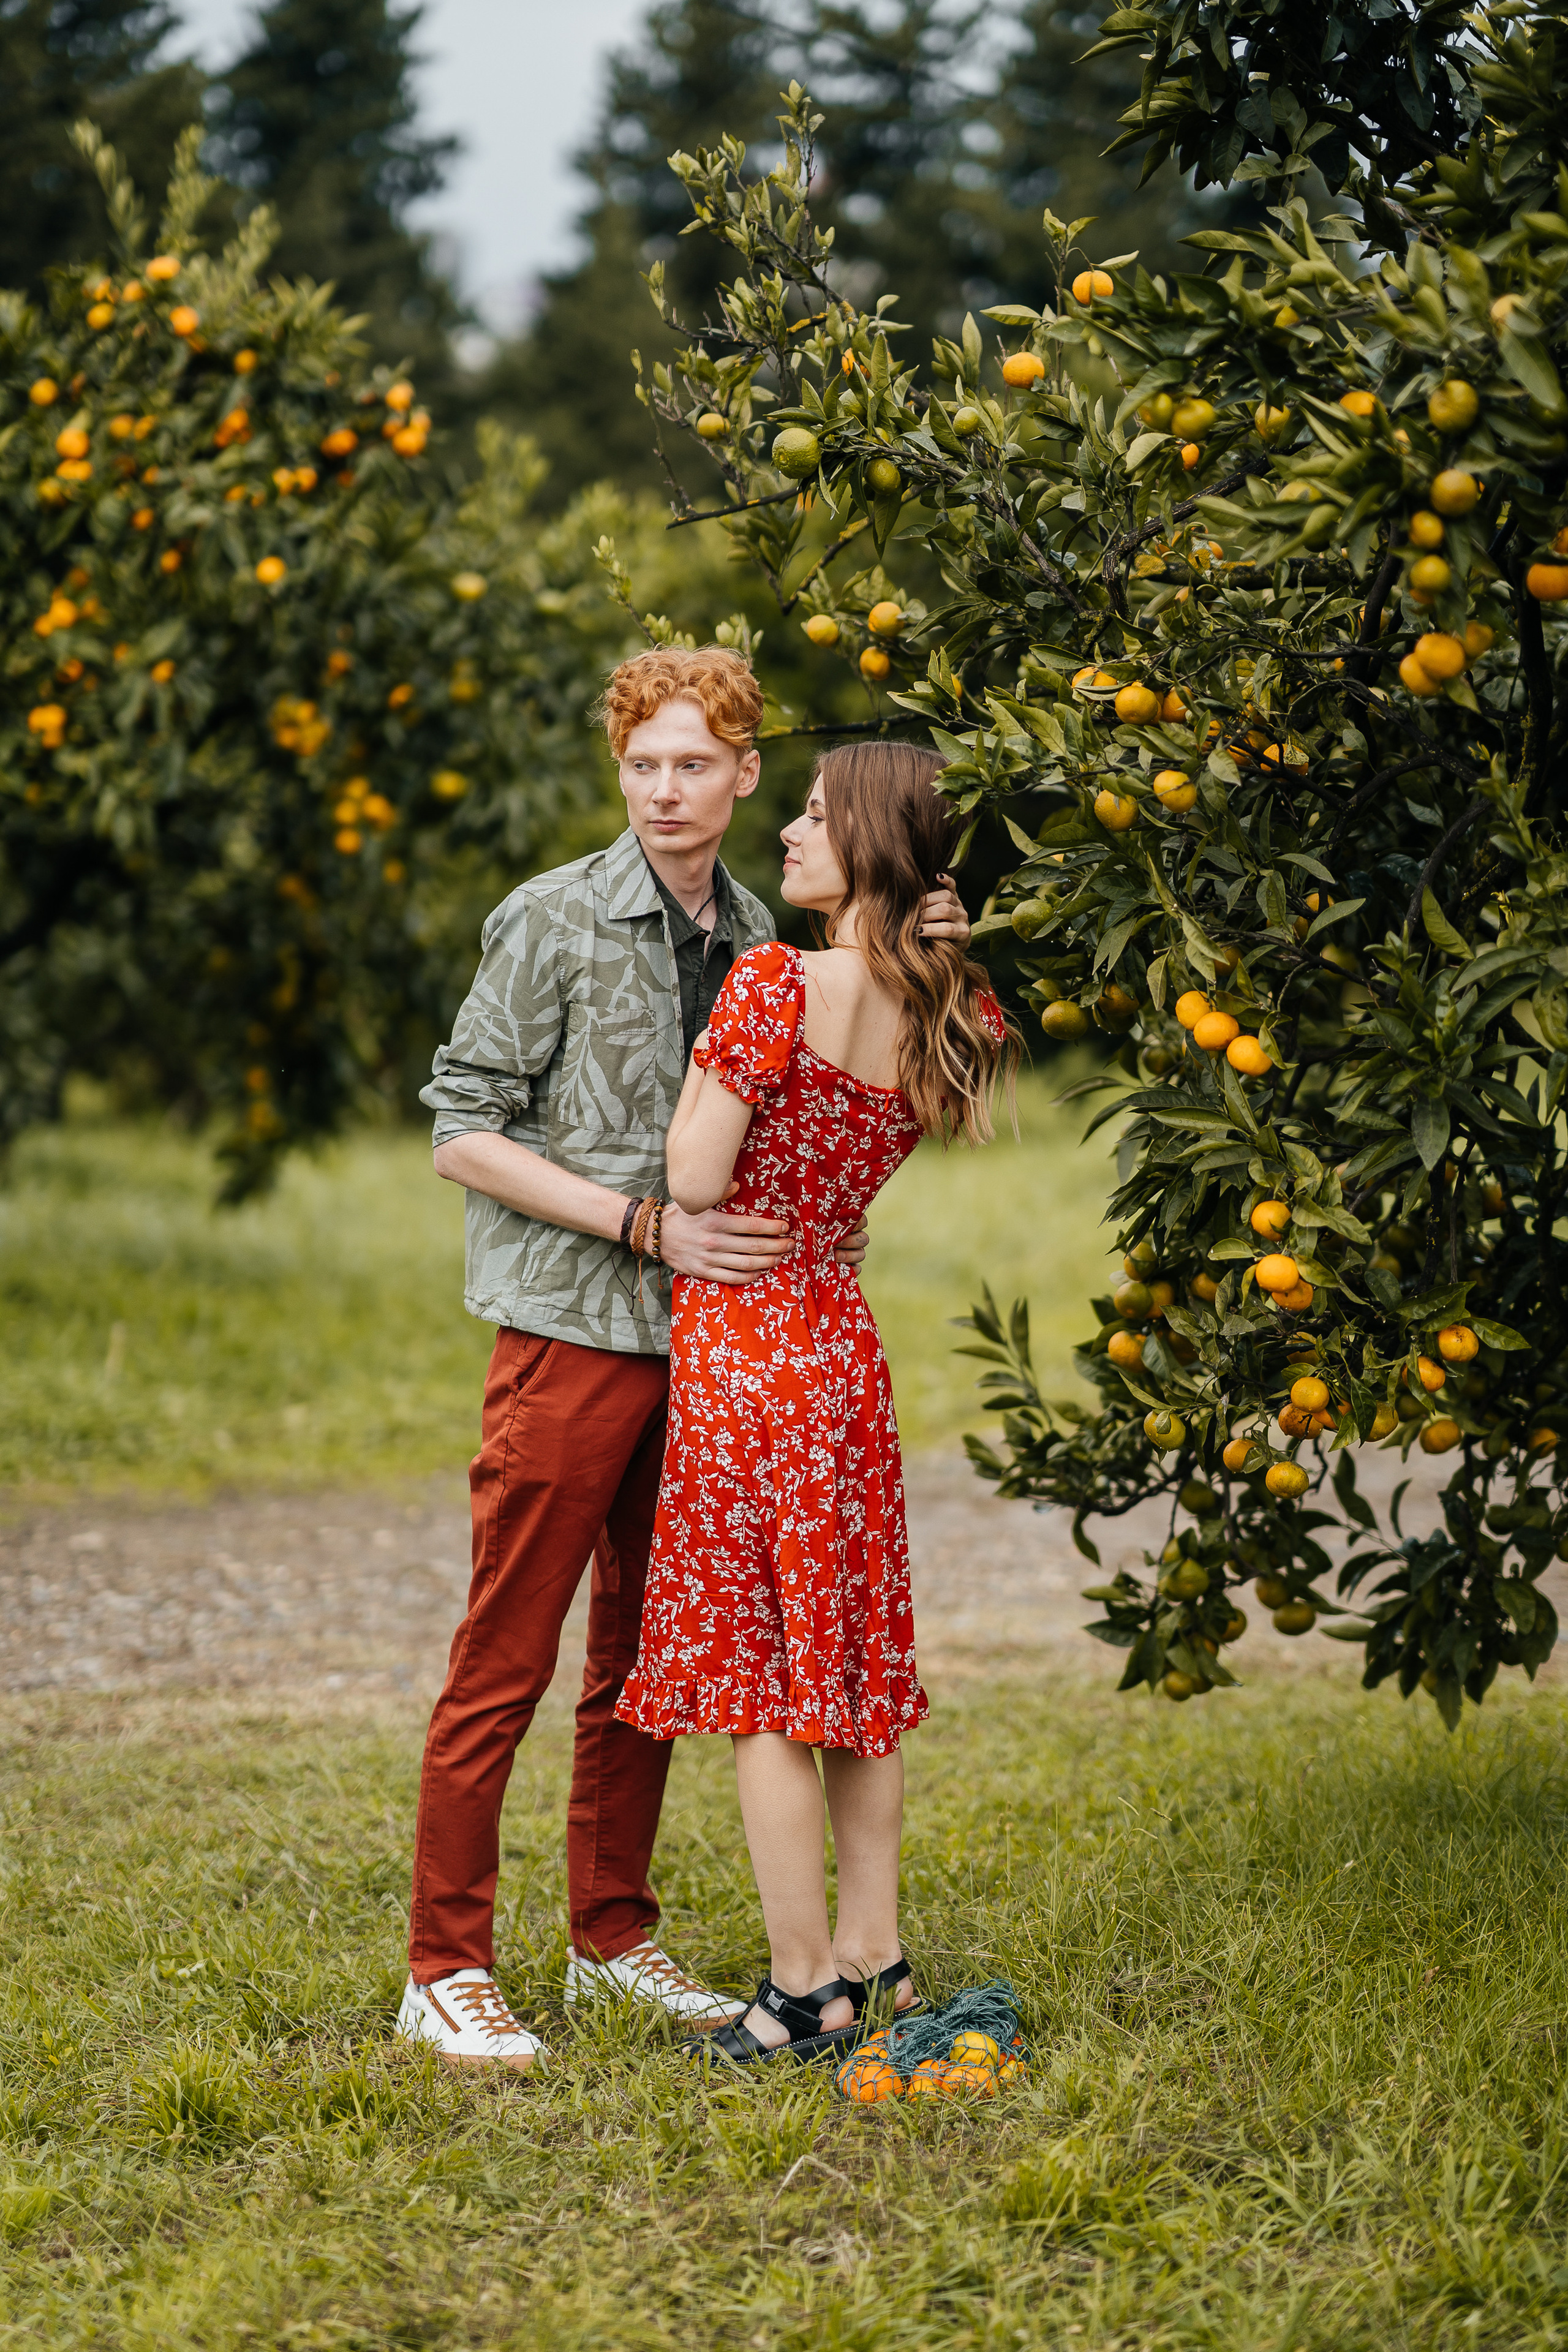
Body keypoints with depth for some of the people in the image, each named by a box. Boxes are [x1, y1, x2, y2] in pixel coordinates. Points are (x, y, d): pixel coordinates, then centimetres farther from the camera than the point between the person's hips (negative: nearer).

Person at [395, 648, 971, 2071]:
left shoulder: (758, 938, 11)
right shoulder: (554, 924, -7)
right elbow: (464, 1135, -8)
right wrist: (650, 1229, -15)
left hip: (704, 1346, 6)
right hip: (571, 1328, -6)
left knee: (647, 1656, 12)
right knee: (507, 1659, -4)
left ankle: (615, 1939, 22)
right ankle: (446, 1970, 1)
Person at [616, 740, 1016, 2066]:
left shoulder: (774, 984, -19)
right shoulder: (945, 1008, 2)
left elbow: (696, 1177, -18)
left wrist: (705, 1059, -2)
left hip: (741, 1344, -7)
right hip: (841, 1333, 7)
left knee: (759, 1681, -1)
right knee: (852, 1658, 16)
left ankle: (806, 1993, 2)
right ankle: (873, 1956, 22)